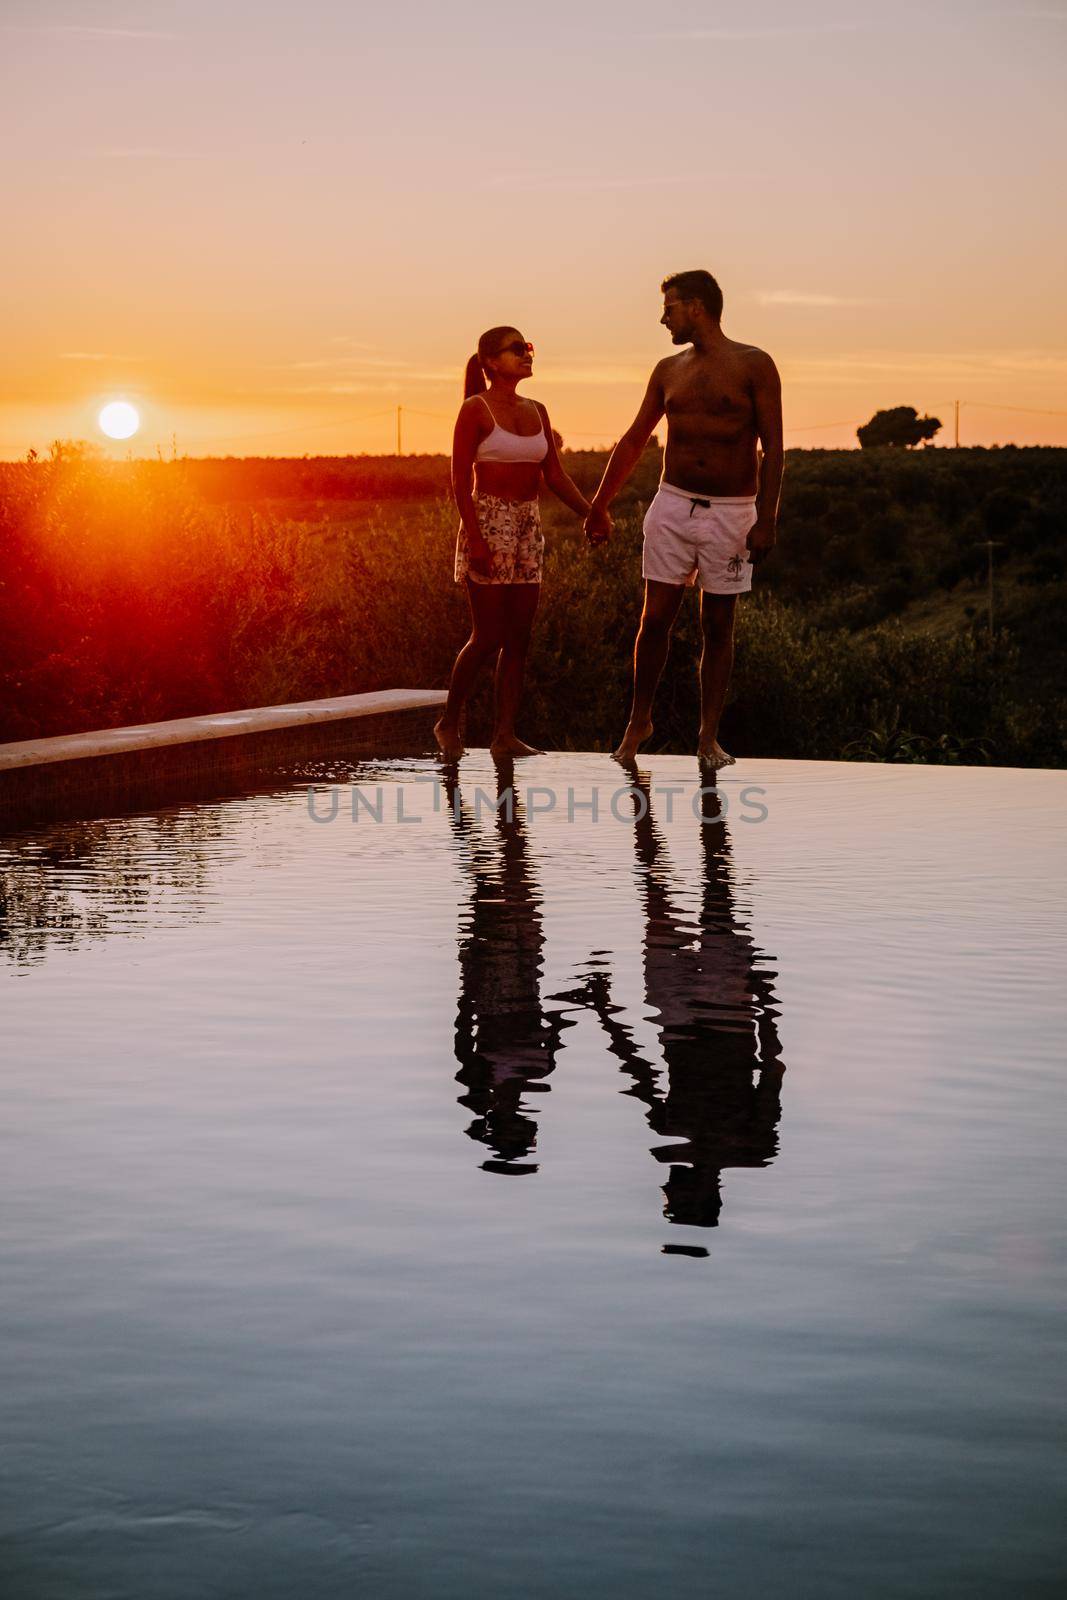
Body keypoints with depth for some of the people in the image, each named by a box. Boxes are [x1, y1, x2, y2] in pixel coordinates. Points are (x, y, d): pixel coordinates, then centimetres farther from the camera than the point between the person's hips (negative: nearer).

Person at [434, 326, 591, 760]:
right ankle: (449, 722, 11)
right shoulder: (475, 410, -7)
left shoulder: (536, 411, 11)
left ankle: (505, 733, 8)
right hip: (487, 524, -6)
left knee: (519, 636, 3)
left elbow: (554, 475, 11)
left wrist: (591, 514, -2)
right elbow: (460, 479, -11)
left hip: (528, 528, 6)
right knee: (488, 637, -7)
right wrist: (475, 539, -19)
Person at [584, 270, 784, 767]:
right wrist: (599, 506, 16)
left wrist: (766, 520, -15)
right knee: (655, 618, 0)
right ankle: (638, 721, 16)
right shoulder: (669, 370, 9)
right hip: (673, 506, 3)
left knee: (717, 626, 3)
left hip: (731, 512, -3)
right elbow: (633, 441, 16)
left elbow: (773, 448, -7)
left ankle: (709, 737, 9)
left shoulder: (754, 365, -4)